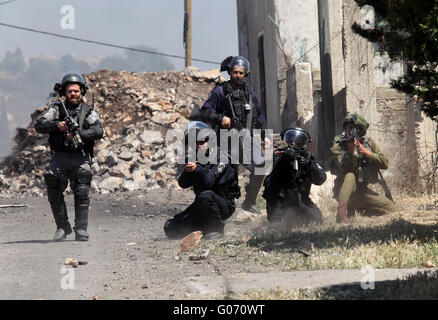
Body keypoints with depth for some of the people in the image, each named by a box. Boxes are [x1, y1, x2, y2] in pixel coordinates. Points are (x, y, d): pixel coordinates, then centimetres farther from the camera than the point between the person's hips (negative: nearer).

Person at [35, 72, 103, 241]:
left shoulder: (88, 111, 4)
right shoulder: (57, 109, 9)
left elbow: (98, 131, -11)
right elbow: (39, 125, -1)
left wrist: (79, 134, -25)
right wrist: (58, 125, -17)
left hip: (80, 158, -2)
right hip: (60, 156, 2)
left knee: (81, 193, -12)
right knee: (54, 192, -7)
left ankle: (81, 230, -9)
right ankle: (62, 227, 6)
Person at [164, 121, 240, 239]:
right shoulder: (194, 160, 6)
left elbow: (208, 182, -26)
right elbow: (183, 184, -1)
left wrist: (197, 169, -42)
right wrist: (187, 170, -19)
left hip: (224, 206, -6)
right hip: (201, 207, 6)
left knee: (205, 195, -40)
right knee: (170, 228, -2)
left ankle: (216, 228, -19)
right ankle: (206, 227, 14)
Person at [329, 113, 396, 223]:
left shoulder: (369, 143, 2)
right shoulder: (338, 147, -11)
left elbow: (385, 164, -7)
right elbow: (348, 170, -24)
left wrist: (366, 153, -17)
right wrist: (351, 150, -36)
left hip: (362, 191, 4)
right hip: (344, 192, -4)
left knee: (391, 208, -2)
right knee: (350, 176, -37)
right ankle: (341, 213, -37)